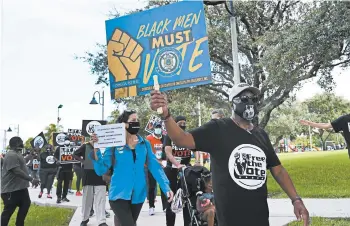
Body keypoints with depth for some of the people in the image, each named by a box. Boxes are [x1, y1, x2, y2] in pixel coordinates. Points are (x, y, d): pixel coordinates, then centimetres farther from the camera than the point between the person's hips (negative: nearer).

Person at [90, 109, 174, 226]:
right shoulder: (114, 144, -7)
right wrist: (96, 150, -22)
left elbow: (155, 167, -1)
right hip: (119, 194, -4)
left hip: (138, 194, 4)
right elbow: (101, 170, -9)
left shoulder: (145, 144, 1)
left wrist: (166, 187, -12)